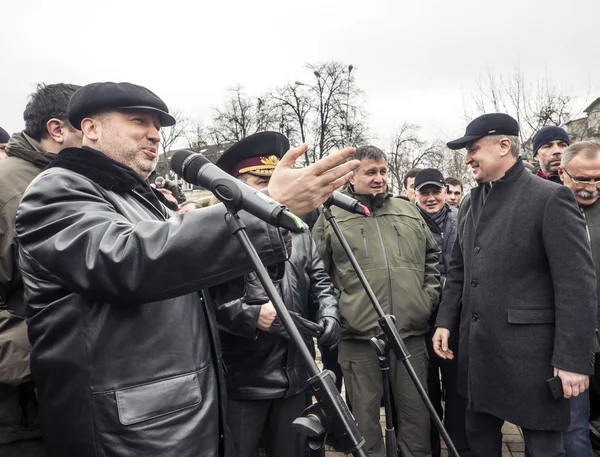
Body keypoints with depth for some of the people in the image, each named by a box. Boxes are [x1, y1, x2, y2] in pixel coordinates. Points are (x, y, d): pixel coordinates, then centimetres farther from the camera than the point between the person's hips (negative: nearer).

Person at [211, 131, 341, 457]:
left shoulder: (298, 231, 12)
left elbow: (320, 282, 13)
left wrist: (328, 314, -5)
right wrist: (251, 316, -24)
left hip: (295, 378, 6)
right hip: (240, 381, -6)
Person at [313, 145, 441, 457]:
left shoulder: (408, 211, 12)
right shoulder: (331, 217, 1)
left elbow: (432, 257, 18)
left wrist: (428, 297, 8)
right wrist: (334, 310, -6)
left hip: (411, 334, 3)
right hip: (358, 338, -3)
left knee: (417, 413, 14)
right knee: (365, 416, 11)